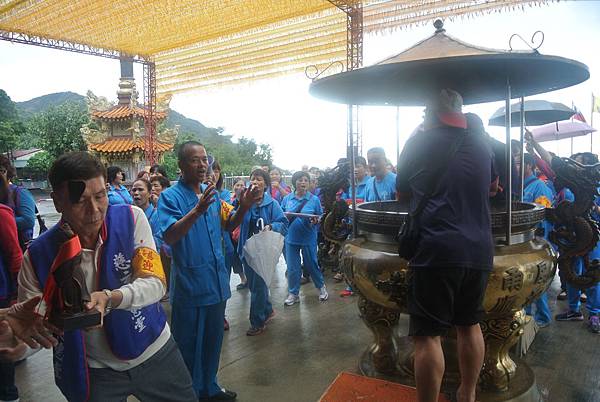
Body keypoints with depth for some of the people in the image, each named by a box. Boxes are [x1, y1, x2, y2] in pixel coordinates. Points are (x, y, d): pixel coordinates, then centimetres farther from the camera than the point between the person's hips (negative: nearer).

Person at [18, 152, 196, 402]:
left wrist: (109, 298, -35)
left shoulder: (132, 219, -13)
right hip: (94, 371, 0)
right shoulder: (38, 255, -13)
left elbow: (156, 284, -18)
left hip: (155, 352, 1)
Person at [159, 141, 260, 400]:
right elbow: (169, 236, -25)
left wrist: (242, 209, -5)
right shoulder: (170, 196, -12)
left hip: (216, 282, 6)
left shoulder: (211, 192, 6)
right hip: (189, 285, -6)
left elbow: (227, 226, 13)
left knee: (213, 340, 21)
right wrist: (197, 211, -37)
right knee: (188, 345, 9)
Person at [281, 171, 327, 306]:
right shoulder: (287, 199, 2)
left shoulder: (314, 199, -2)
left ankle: (321, 287, 35)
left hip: (308, 238, -2)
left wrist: (315, 220, -18)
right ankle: (293, 294, 24)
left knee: (312, 265, 10)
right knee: (292, 268, 7)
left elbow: (320, 217, 4)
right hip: (291, 238, 2)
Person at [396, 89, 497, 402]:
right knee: (470, 325, 20)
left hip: (435, 251, -5)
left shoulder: (418, 142, 1)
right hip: (478, 250, 6)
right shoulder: (481, 144, 12)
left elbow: (402, 194, 12)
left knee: (428, 335, 0)